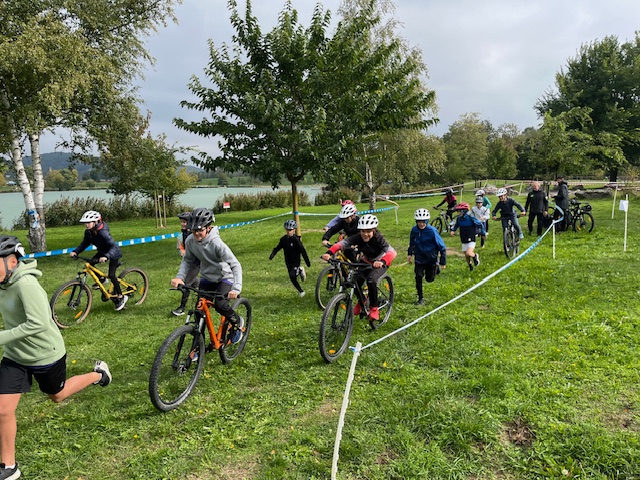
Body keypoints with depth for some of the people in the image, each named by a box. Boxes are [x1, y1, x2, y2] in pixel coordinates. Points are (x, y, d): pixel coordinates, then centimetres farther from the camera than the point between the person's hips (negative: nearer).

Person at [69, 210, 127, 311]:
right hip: (102, 252, 7)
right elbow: (84, 244, 1)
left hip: (114, 253, -7)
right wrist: (75, 252, -15)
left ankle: (120, 297, 2)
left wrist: (106, 257, -55)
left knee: (111, 275, -15)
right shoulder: (88, 232, -12)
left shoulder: (103, 232, -34)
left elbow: (114, 246, -40)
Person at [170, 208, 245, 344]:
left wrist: (236, 288, -44)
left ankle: (237, 322, 7)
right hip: (207, 278, 5)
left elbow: (236, 265, -32)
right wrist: (180, 277, -19)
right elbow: (187, 261, 0)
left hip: (224, 277, -5)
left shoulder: (216, 243, -30)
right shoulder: (190, 241, -16)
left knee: (219, 304, -25)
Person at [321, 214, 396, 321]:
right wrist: (329, 253, -50)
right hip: (366, 261, 4)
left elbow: (391, 252, -47)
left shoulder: (378, 239, -32)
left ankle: (374, 309, -10)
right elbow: (341, 243, -32)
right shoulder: (358, 237, -23)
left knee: (371, 279, -29)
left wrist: (382, 262, -68)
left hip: (380, 263, -4)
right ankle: (361, 302, 15)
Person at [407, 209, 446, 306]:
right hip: (419, 259, 2)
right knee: (418, 276, -10)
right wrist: (409, 254, 7)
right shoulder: (414, 230, -11)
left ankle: (436, 268, 42)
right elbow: (412, 242, 13)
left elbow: (442, 247, -14)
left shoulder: (432, 231, -23)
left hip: (431, 259, -2)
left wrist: (443, 262, -10)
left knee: (429, 279, 10)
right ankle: (420, 298, 7)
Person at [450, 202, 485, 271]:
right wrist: (453, 230, 0)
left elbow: (480, 224, -5)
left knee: (468, 253, -24)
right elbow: (456, 225, 19)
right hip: (464, 241, 5)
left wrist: (483, 233, 0)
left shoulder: (471, 218, -16)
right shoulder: (459, 218, -1)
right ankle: (470, 265, 39)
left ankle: (475, 256, 9)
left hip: (471, 240, -5)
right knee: (466, 256, 12)